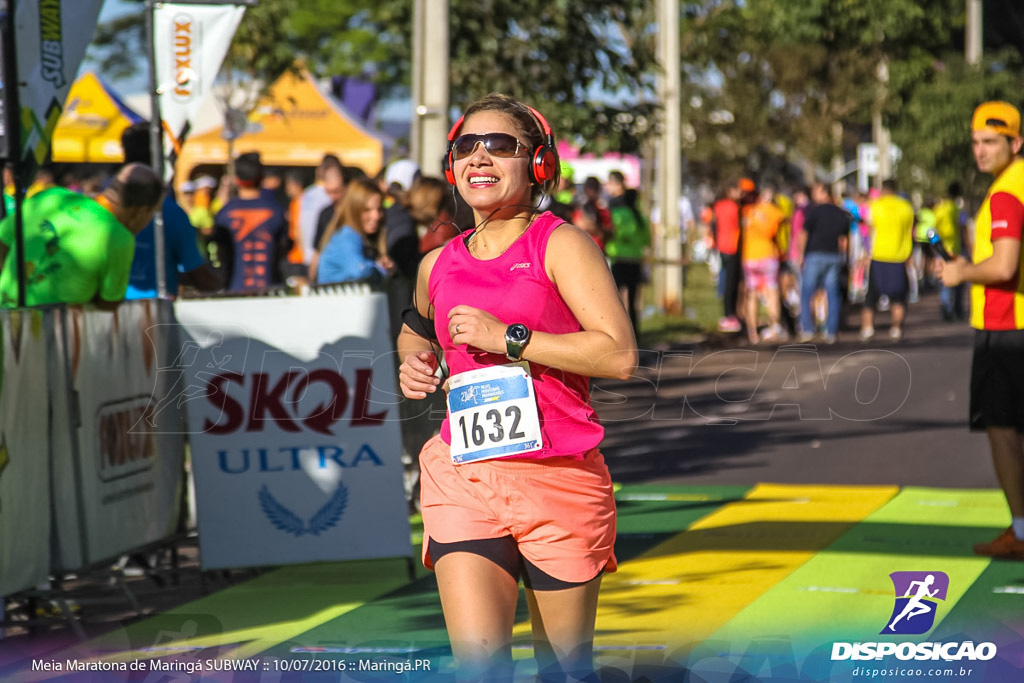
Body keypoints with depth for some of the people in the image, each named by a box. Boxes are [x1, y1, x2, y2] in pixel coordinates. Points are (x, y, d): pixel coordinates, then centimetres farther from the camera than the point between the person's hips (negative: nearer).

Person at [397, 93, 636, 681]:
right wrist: (414, 363, 12)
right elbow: (416, 331, 35)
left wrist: (508, 337, -15)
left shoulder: (561, 245, -3)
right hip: (463, 477, 3)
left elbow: (621, 354, -15)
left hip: (559, 478, -2)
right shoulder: (438, 265, 11)